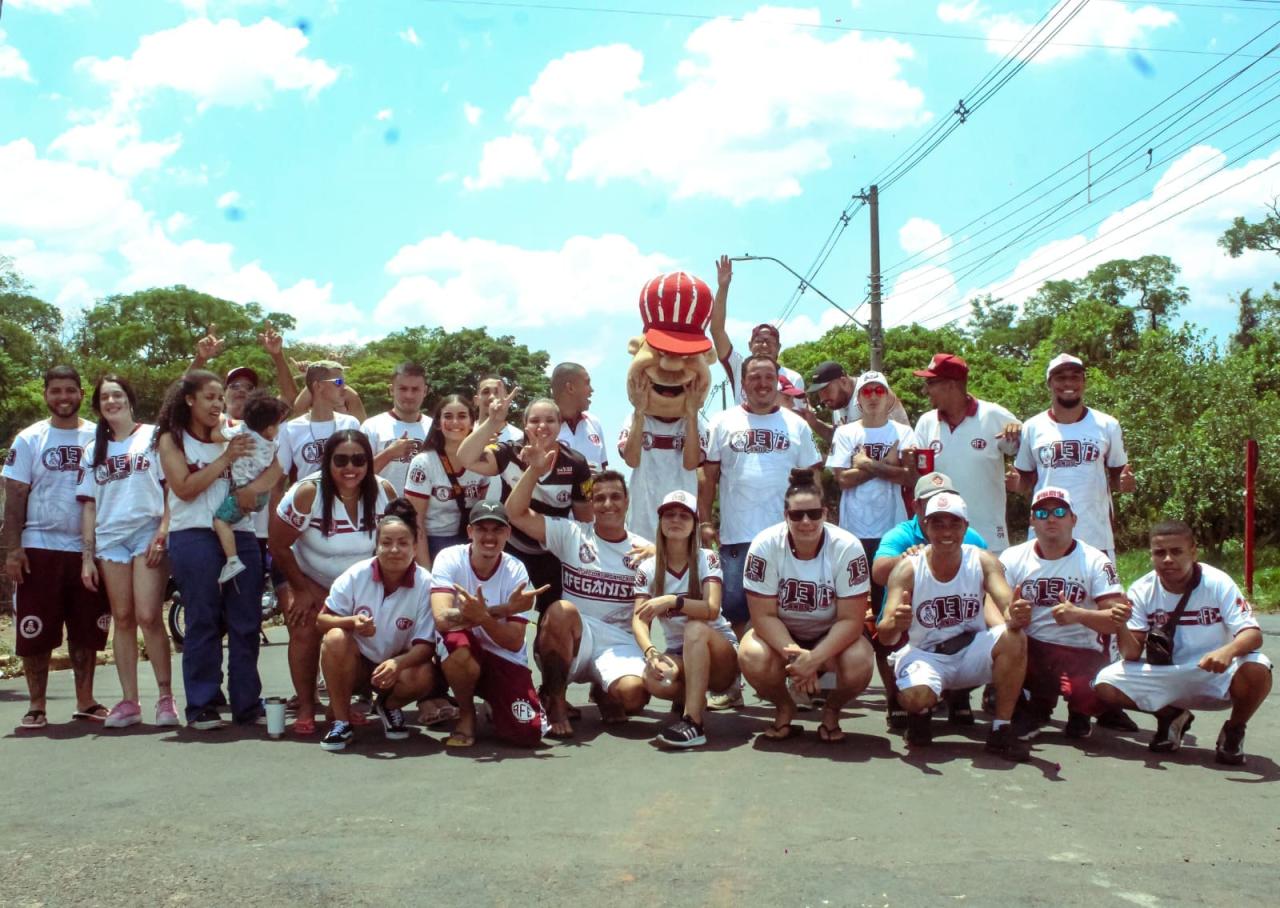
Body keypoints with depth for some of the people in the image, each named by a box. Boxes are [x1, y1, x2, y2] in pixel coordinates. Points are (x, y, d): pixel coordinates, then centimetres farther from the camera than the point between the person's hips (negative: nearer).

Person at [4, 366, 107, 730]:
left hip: (89, 548, 1)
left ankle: (85, 701, 19)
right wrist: (12, 548, -8)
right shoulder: (28, 440, 3)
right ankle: (36, 706, 11)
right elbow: (15, 497, 0)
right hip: (40, 548, -1)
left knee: (87, 629, 8)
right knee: (35, 631, 1)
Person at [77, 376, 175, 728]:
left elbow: (172, 487, 0)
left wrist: (163, 533, -11)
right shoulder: (94, 450, 17)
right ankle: (129, 701, 7)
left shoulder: (153, 436, 5)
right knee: (123, 619, 3)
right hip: (110, 539, 4)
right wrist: (87, 555, 8)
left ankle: (166, 696, -3)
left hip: (148, 532, -4)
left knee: (148, 616, -12)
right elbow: (89, 505, 15)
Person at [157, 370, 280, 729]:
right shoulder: (172, 439, 7)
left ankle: (248, 703, 11)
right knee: (203, 622, -1)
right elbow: (184, 488, -6)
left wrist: (254, 487, -15)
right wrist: (226, 459, -10)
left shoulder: (233, 433, 13)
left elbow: (274, 467, 5)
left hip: (239, 535, 3)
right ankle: (202, 706, 5)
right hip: (194, 537, -3)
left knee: (246, 622, 4)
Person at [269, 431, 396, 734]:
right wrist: (303, 590, -12)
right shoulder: (307, 493, -26)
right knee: (306, 632, -21)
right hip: (309, 580, -3)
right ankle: (306, 708, -5)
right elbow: (278, 545, -17)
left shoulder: (384, 492, -17)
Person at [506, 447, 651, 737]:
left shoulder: (644, 549, 9)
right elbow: (516, 513, -7)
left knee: (633, 694, -30)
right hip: (570, 641, -1)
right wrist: (535, 470, -18)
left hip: (619, 644, 2)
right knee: (562, 610, -36)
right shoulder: (571, 534, 3)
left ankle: (603, 694, 13)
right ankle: (553, 701, -16)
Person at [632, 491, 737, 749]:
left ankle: (693, 721, -36)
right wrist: (650, 651, -31)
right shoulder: (648, 568, 0)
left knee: (695, 627, -35)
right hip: (678, 655, 2)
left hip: (719, 652, -2)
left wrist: (672, 601, -39)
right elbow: (639, 620, -11)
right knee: (653, 678, -33)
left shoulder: (707, 559, -7)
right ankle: (692, 699, 3)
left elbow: (712, 610, -22)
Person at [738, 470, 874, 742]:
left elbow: (851, 619, -21)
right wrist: (793, 655, -34)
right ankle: (784, 708, 3)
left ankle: (832, 709, 4)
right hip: (780, 635, 1)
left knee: (858, 664, -32)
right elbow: (764, 616, -18)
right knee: (752, 658, -31)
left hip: (832, 636, 0)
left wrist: (813, 659, -33)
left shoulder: (847, 548, -22)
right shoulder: (764, 546, -21)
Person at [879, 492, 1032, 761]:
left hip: (972, 651, 2)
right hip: (926, 655, -2)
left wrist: (1016, 617, -47)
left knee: (1014, 638, -27)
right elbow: (885, 636, -21)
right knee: (914, 696, -33)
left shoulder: (983, 562, -9)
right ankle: (920, 715, 8)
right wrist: (895, 625, -46)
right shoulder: (908, 569, -15)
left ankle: (1001, 730, -12)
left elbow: (1009, 609, -21)